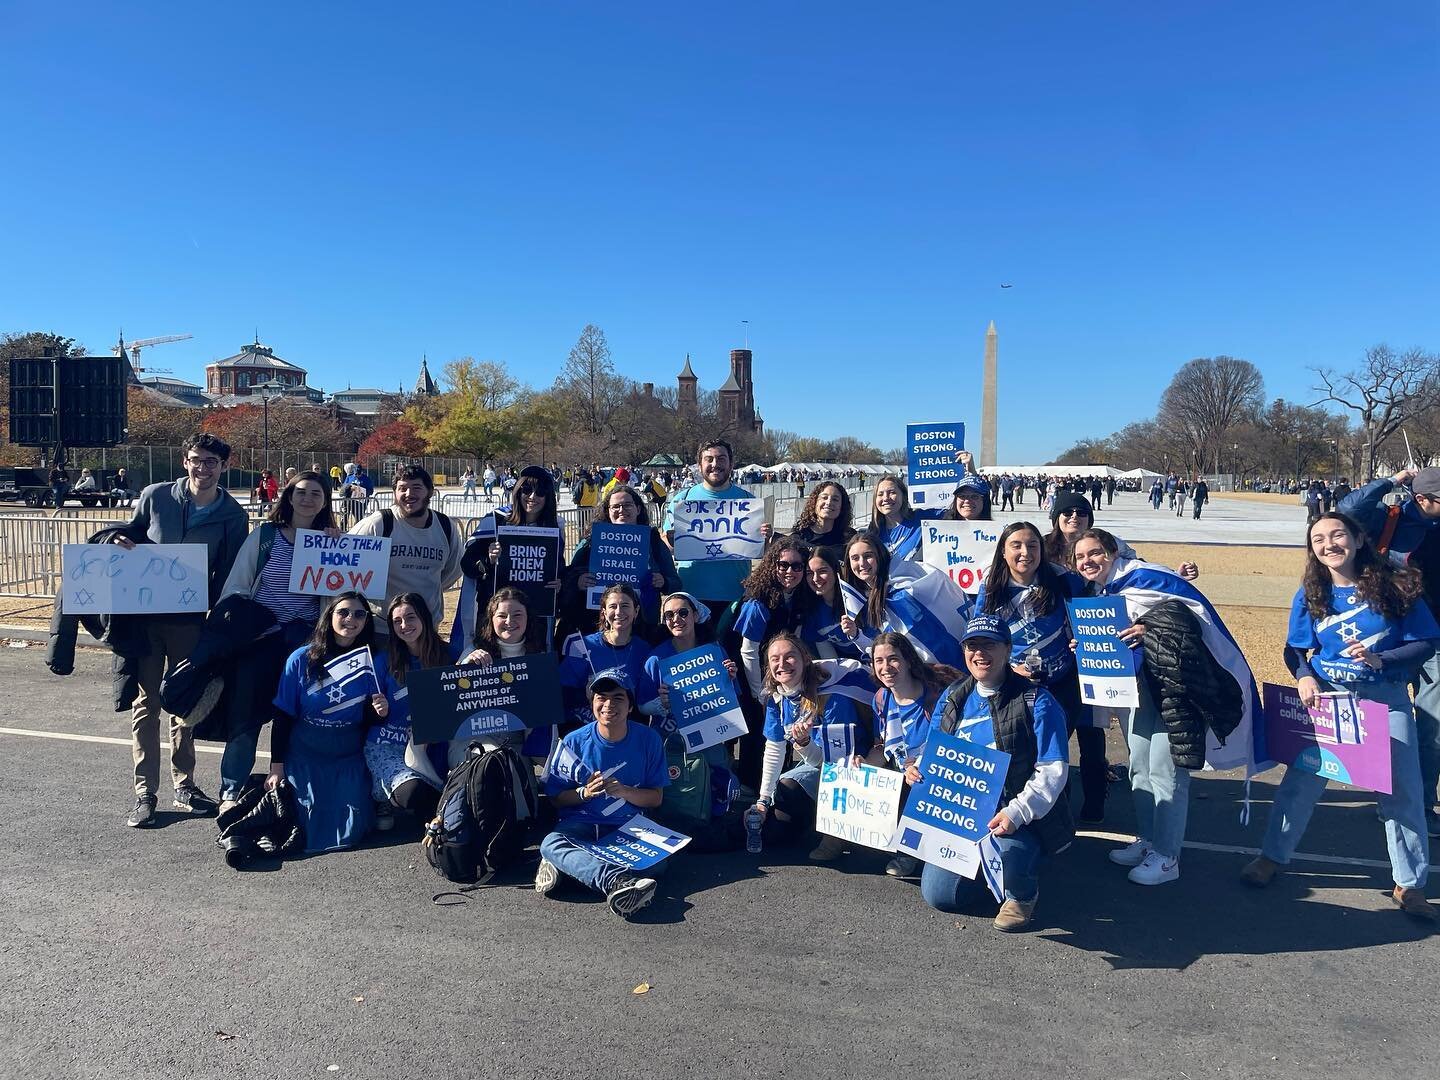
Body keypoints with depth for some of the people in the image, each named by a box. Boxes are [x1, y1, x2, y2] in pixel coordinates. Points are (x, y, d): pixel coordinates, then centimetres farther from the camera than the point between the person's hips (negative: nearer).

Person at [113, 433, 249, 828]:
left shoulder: (233, 515, -3)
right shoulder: (155, 497, -3)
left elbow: (228, 574, -1)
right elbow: (129, 534, 11)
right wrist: (121, 541, -13)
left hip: (190, 620, 0)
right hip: (144, 614, 0)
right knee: (146, 703, 4)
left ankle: (184, 786, 23)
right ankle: (145, 793, 11)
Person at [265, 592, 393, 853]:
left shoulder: (374, 663, -3)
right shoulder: (301, 659, -5)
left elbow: (374, 719, 5)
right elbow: (282, 716, -1)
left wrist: (382, 712, -19)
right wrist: (276, 767, -3)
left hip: (349, 758, 1)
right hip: (304, 756, 0)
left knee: (350, 830, -12)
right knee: (313, 821, -11)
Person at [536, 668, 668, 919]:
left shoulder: (648, 740, -2)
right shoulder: (574, 743, -3)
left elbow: (656, 798, 2)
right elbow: (556, 799, 4)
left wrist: (624, 791, -17)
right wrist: (584, 793, -17)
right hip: (581, 824, 0)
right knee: (550, 844, -35)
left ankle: (566, 865, -25)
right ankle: (619, 882, -52)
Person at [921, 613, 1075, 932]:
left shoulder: (1036, 702, -9)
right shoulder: (952, 698, 8)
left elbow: (1053, 770, -15)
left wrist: (1017, 812, -28)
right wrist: (917, 770, -9)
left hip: (1019, 821, -5)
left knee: (1005, 850, -37)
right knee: (937, 894, -5)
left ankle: (1022, 893, 1)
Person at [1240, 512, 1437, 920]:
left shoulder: (1394, 585, -7)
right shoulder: (1310, 595, -2)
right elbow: (1295, 649, 3)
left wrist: (1380, 660, -21)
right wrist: (1304, 677, -17)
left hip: (1386, 698, -1)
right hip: (1325, 695, 1)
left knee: (1402, 791, 5)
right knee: (1301, 780, 4)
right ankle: (1273, 856, 22)